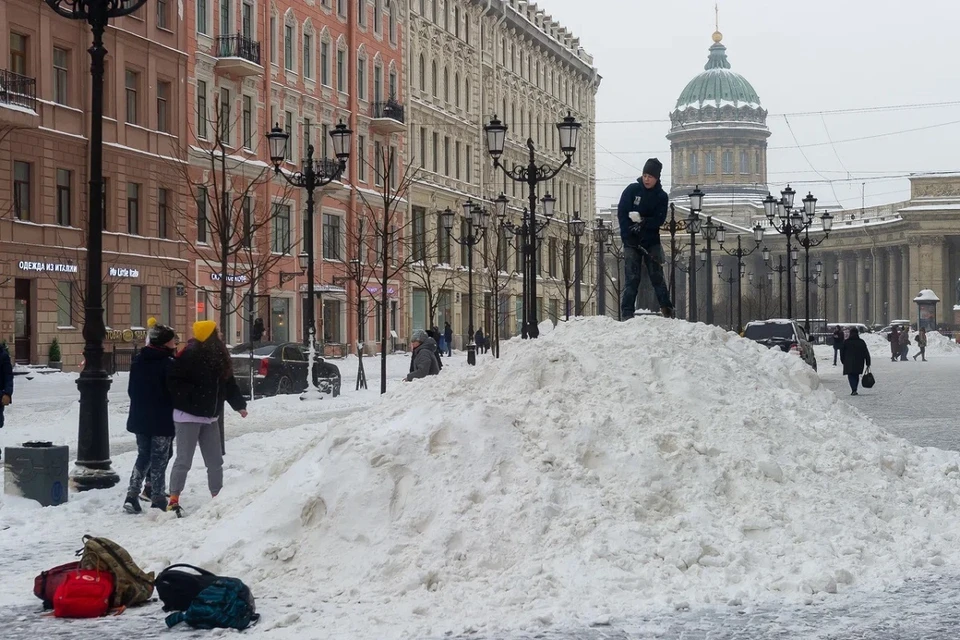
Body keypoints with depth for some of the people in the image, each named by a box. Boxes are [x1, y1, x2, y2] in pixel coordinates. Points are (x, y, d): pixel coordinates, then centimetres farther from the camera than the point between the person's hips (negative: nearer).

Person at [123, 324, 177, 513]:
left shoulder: (138, 360, 6)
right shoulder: (169, 364, -15)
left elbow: (131, 390, 12)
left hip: (140, 418, 6)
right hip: (162, 421, -6)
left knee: (143, 457, 15)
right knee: (159, 460, 2)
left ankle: (131, 497, 6)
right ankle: (158, 501, 3)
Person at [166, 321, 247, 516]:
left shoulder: (218, 356, 7)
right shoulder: (189, 356, -17)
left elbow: (228, 383, 16)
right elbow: (174, 381, -19)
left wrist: (239, 404, 13)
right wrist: (191, 396, -23)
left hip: (210, 417, 8)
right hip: (188, 416, -8)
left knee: (215, 461, 11)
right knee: (184, 460, -4)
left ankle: (218, 498, 21)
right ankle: (174, 500, 3)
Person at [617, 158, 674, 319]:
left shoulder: (661, 196, 1)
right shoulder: (632, 190, -3)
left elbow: (659, 219, -8)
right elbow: (622, 214, -7)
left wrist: (642, 222, -24)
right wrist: (628, 238, -15)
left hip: (651, 241, 1)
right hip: (631, 241, -1)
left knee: (657, 276, -1)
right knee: (632, 278, -5)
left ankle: (667, 309, 4)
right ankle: (627, 312, -2)